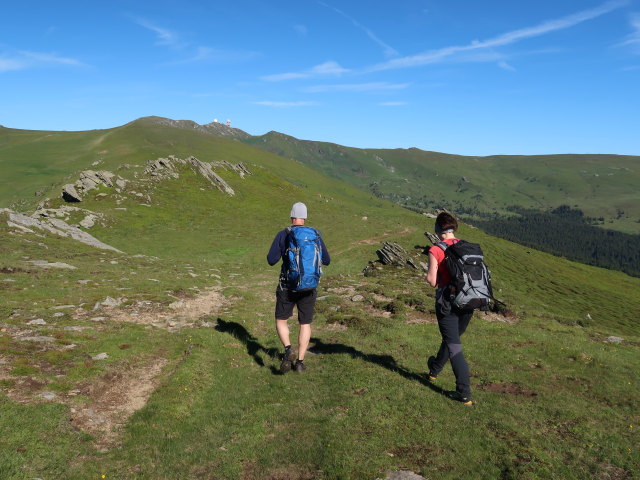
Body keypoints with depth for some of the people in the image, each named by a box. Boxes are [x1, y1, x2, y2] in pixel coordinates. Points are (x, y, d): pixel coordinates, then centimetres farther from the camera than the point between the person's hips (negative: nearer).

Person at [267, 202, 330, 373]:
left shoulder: (283, 234, -7)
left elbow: (271, 260, -10)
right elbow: (326, 260, 5)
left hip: (287, 286, -2)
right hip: (309, 287, 2)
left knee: (281, 320, 15)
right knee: (305, 324, 15)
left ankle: (288, 350, -9)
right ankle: (300, 362, 14)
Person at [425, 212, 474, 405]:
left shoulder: (436, 250, -11)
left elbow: (432, 281, -12)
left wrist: (431, 271, 7)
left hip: (447, 301, -6)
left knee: (454, 346, 0)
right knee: (452, 338, 24)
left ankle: (464, 393, -3)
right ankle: (434, 369, 48)